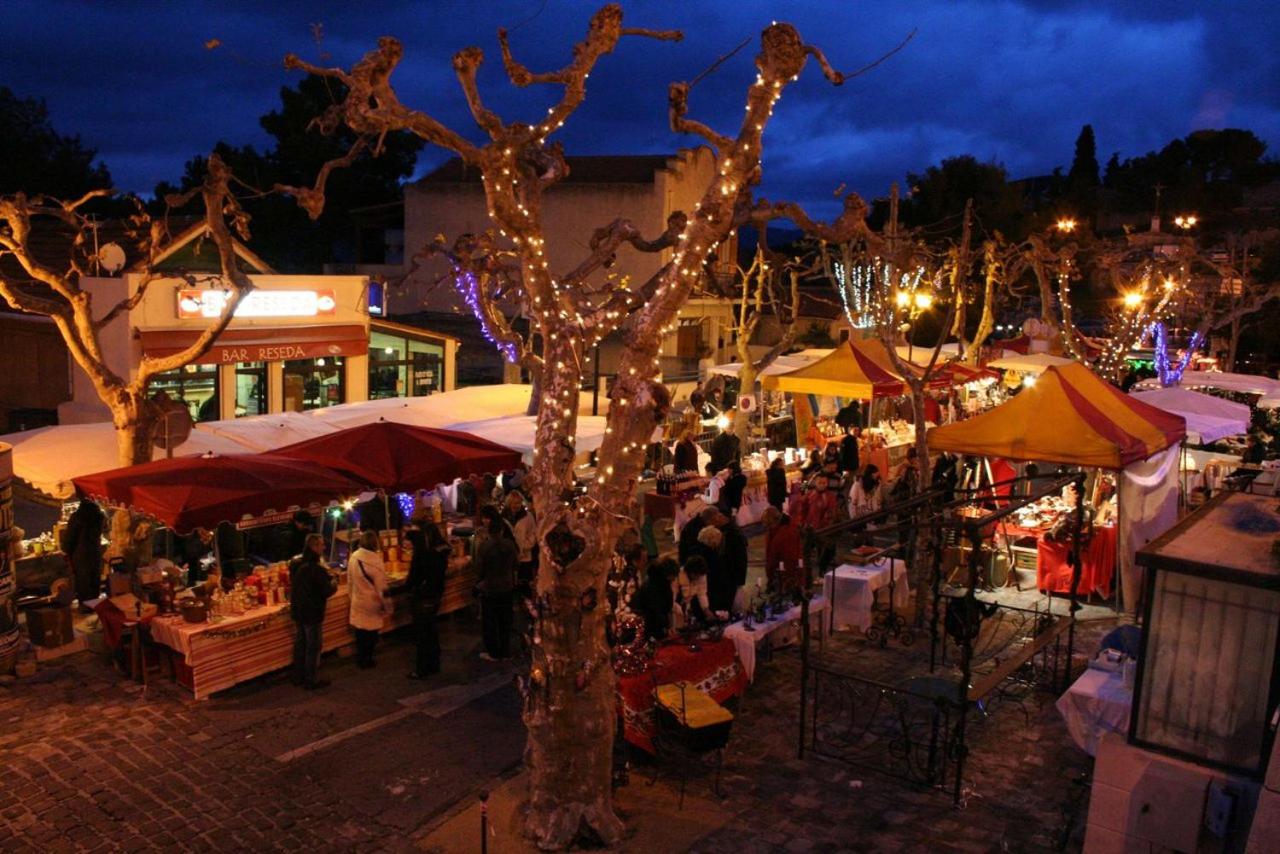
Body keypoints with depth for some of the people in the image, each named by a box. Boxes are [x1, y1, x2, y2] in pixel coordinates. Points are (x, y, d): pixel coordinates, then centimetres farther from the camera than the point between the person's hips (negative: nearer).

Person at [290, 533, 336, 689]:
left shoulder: (296, 563, 0)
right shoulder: (316, 568, -26)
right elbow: (327, 591, -23)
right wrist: (333, 584, -1)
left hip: (297, 610, 8)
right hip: (312, 613, -8)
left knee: (300, 644, 19)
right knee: (313, 647, 5)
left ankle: (298, 677, 30)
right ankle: (310, 681, 13)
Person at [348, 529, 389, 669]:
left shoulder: (353, 557, -7)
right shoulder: (375, 561, -24)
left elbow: (350, 580, 4)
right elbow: (381, 587, -16)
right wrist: (385, 605, -3)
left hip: (357, 602, 5)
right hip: (372, 603, -5)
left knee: (360, 633, 18)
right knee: (371, 634, 11)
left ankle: (360, 660, 29)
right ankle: (366, 661, 21)